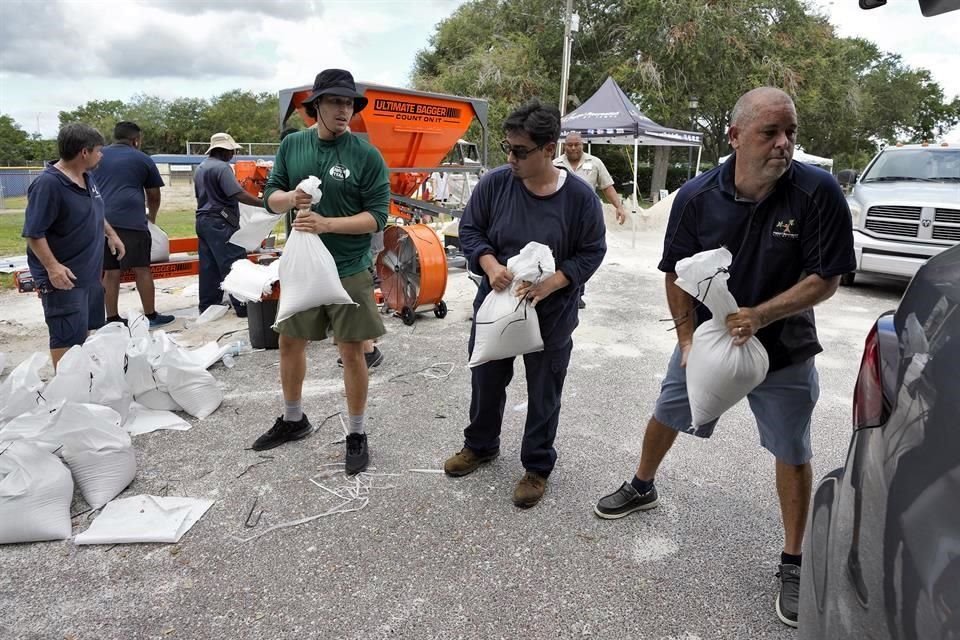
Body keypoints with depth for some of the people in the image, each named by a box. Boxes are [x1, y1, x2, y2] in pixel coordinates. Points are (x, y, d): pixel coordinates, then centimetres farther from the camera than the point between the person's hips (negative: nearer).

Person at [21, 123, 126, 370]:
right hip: (64, 277, -9)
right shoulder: (48, 184, -21)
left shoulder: (87, 176, 5)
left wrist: (111, 234, 22)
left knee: (84, 330, 20)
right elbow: (33, 233, -22)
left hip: (90, 272, 9)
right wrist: (52, 267, -29)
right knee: (67, 337, -2)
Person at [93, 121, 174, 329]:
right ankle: (150, 316, 5)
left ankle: (112, 318, 11)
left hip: (101, 220, 4)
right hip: (131, 220, -4)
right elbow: (154, 196, 15)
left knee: (111, 271, 8)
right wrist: (151, 217, 32)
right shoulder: (142, 159, 9)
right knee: (142, 269, 1)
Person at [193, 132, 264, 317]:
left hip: (203, 220, 10)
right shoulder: (222, 167, -13)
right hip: (220, 222, -9)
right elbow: (239, 194, -21)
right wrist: (264, 203, -21)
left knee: (208, 266, 11)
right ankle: (243, 305, -9)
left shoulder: (200, 168, 17)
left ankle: (207, 305, 15)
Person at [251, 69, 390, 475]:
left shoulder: (366, 155, -10)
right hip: (301, 265, 5)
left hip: (349, 271, -4)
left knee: (352, 353, 3)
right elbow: (271, 196, 8)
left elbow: (376, 216, -13)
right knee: (289, 343, 16)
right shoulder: (292, 145, 3)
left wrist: (326, 223, -25)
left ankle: (356, 434, 21)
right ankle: (293, 420, 38)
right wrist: (290, 197, -15)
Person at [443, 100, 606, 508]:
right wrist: (490, 265, -19)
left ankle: (537, 467, 32)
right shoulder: (495, 183, -9)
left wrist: (551, 283, -22)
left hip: (551, 315, -2)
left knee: (543, 394, 11)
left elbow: (592, 252, -7)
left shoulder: (580, 196, -14)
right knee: (486, 381, 19)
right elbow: (469, 229, 0)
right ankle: (480, 445, 45)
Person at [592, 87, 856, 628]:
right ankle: (642, 488, 45)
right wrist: (687, 338, -11)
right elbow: (677, 273, -4)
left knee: (793, 454, 7)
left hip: (784, 349, -2)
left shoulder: (819, 192, -20)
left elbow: (827, 278, -16)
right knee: (666, 416, 17)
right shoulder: (697, 196, -14)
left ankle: (794, 563, 26)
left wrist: (761, 315, -28)